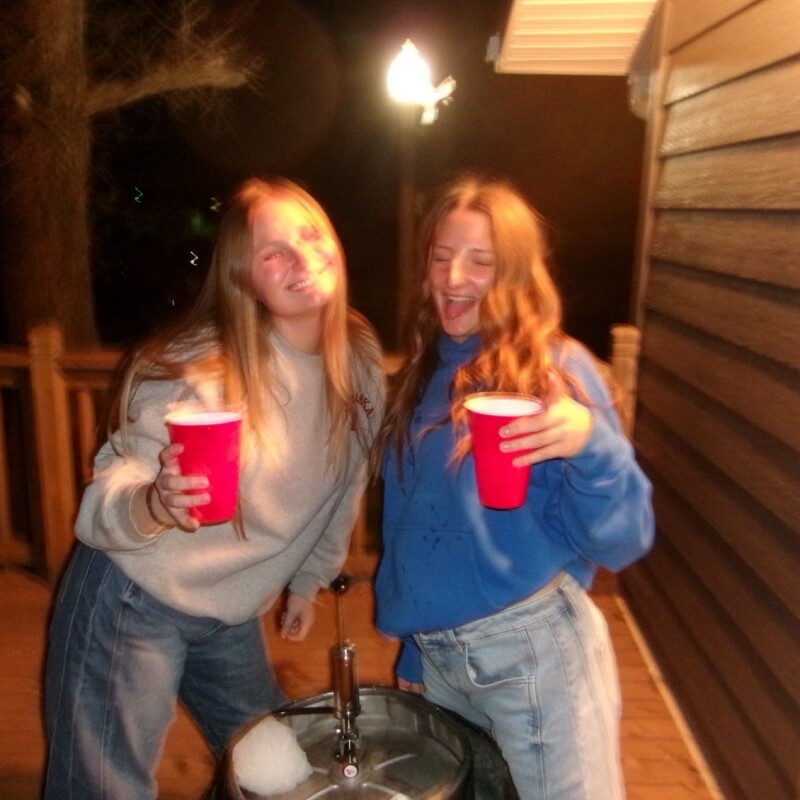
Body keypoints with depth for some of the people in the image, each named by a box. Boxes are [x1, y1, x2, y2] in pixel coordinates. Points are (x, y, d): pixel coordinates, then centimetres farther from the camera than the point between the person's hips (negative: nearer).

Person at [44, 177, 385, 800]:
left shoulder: (361, 360, -7)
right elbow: (102, 503, -23)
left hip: (234, 617, 6)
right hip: (132, 604, -5)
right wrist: (155, 503, -45)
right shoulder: (198, 366, -22)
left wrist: (309, 580, 15)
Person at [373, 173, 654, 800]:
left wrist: (591, 445, -35)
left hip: (531, 647, -6)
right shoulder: (423, 372, 6)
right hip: (435, 653, 6)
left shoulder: (556, 367, -13)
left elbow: (622, 543, -16)